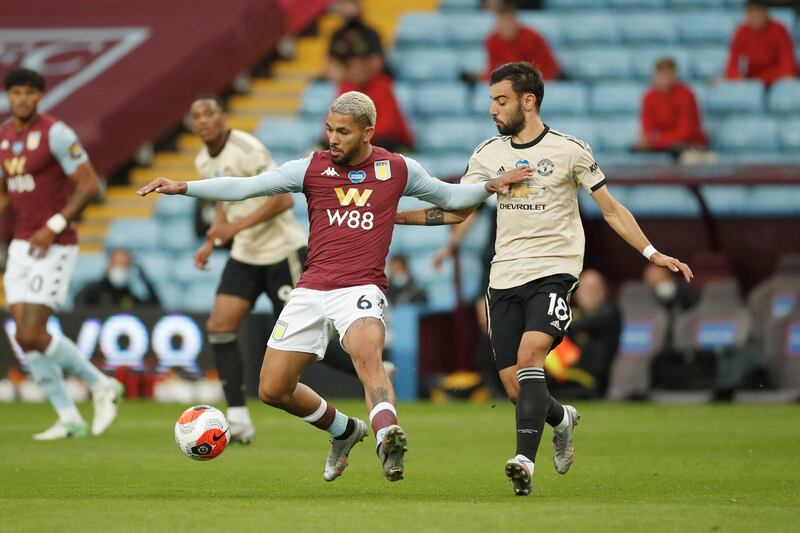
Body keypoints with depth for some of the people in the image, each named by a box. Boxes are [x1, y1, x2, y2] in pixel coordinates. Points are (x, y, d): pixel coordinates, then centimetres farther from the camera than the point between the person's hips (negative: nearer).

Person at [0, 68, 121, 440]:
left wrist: (54, 226, -20)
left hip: (55, 247, -7)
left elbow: (89, 185, -15)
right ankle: (69, 419, 9)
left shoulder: (55, 133, -13)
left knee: (32, 335, -13)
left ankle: (101, 386, 7)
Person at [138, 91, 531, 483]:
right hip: (311, 291, 3)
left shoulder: (397, 169, 6)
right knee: (273, 391, 5)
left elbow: (450, 196, 22)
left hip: (361, 290, -3)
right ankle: (343, 430, 30)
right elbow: (242, 188, 1)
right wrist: (181, 187, -8)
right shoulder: (311, 168, 4)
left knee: (366, 352, -36)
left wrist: (492, 185, 5)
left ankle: (387, 442, -55)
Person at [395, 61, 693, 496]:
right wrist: (395, 215, 7)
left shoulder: (569, 150, -2)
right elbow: (456, 211, 16)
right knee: (514, 386, 1)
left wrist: (653, 254, -3)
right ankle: (562, 419, 33)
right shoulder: (488, 154, 9)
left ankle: (524, 460, -31)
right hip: (504, 278, 5)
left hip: (554, 272, -4)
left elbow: (610, 209, 4)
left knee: (529, 355, -27)